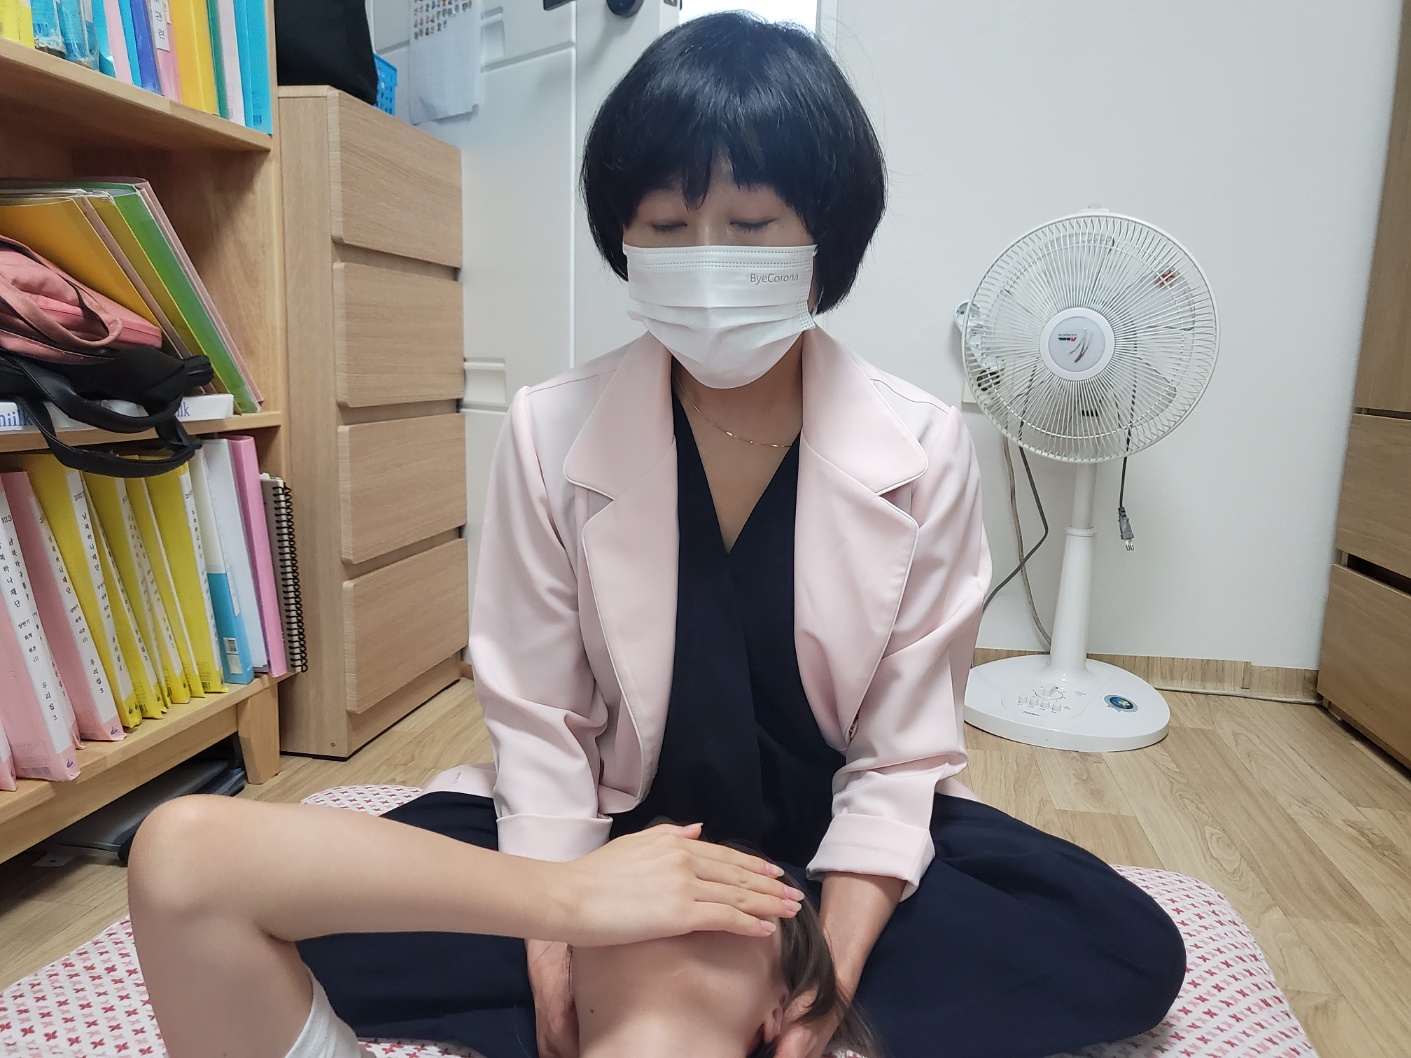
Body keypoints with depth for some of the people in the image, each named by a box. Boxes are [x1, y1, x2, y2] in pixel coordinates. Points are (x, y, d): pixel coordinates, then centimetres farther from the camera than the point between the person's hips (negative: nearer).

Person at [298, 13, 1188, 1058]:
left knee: (1130, 954, -18)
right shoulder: (550, 432, -14)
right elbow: (539, 721, -11)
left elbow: (902, 754, -13)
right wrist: (553, 952, -19)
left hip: (832, 835, 1)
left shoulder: (923, 449, -16)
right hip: (619, 823, 0)